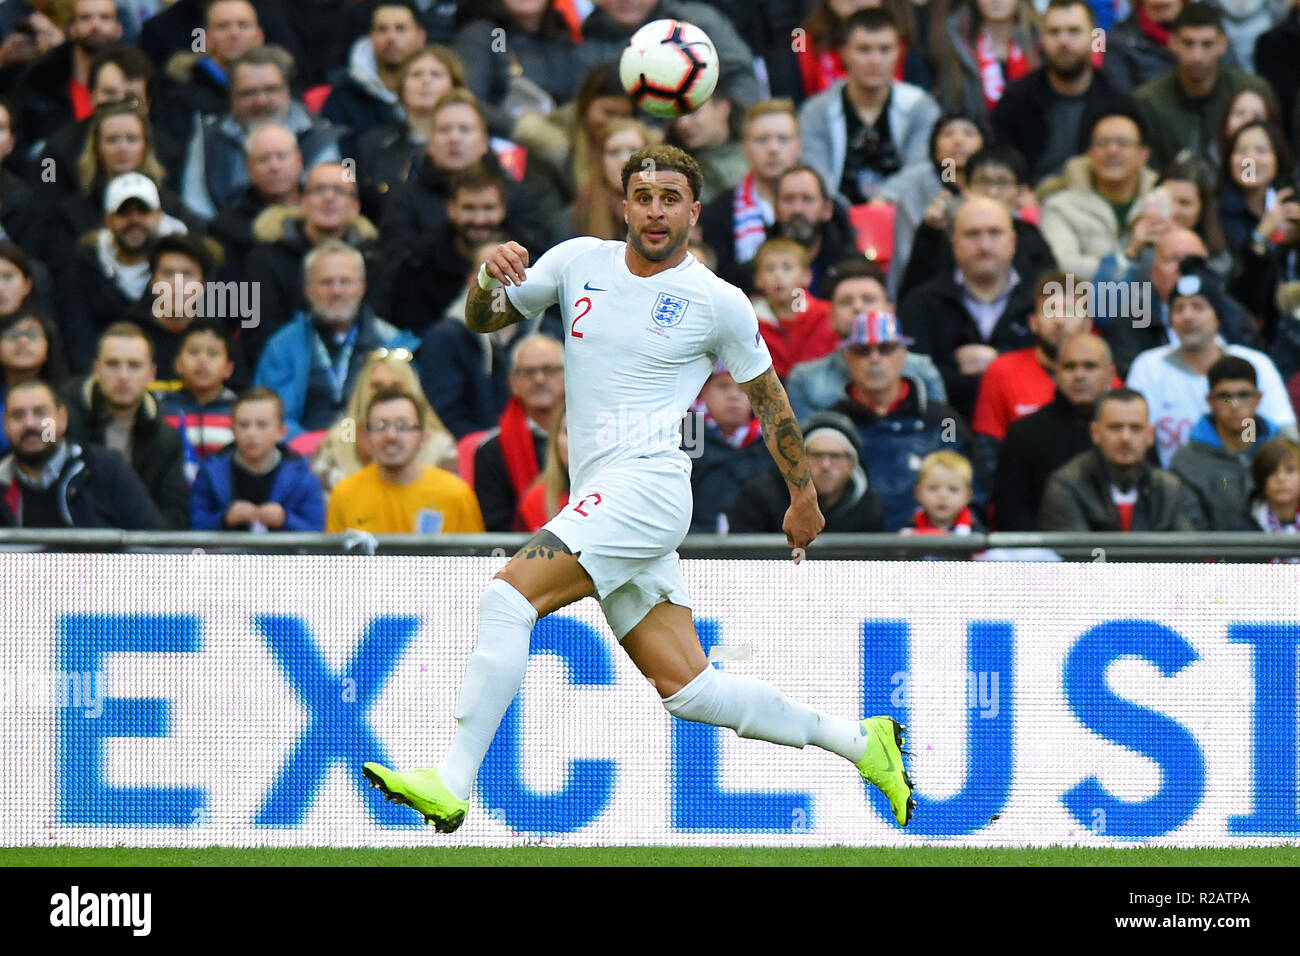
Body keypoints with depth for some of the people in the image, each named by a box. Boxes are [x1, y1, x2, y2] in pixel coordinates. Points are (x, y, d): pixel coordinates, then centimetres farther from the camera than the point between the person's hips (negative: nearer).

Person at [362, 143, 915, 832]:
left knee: (509, 594, -23)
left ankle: (451, 784, -26)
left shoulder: (719, 304, 1)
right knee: (687, 688, 4)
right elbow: (483, 321, 17)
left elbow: (767, 395, 13)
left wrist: (803, 495, 20)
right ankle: (858, 740, 17)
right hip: (599, 502, 6)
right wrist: (489, 279, -6)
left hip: (648, 484, -6)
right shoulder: (580, 261, 12)